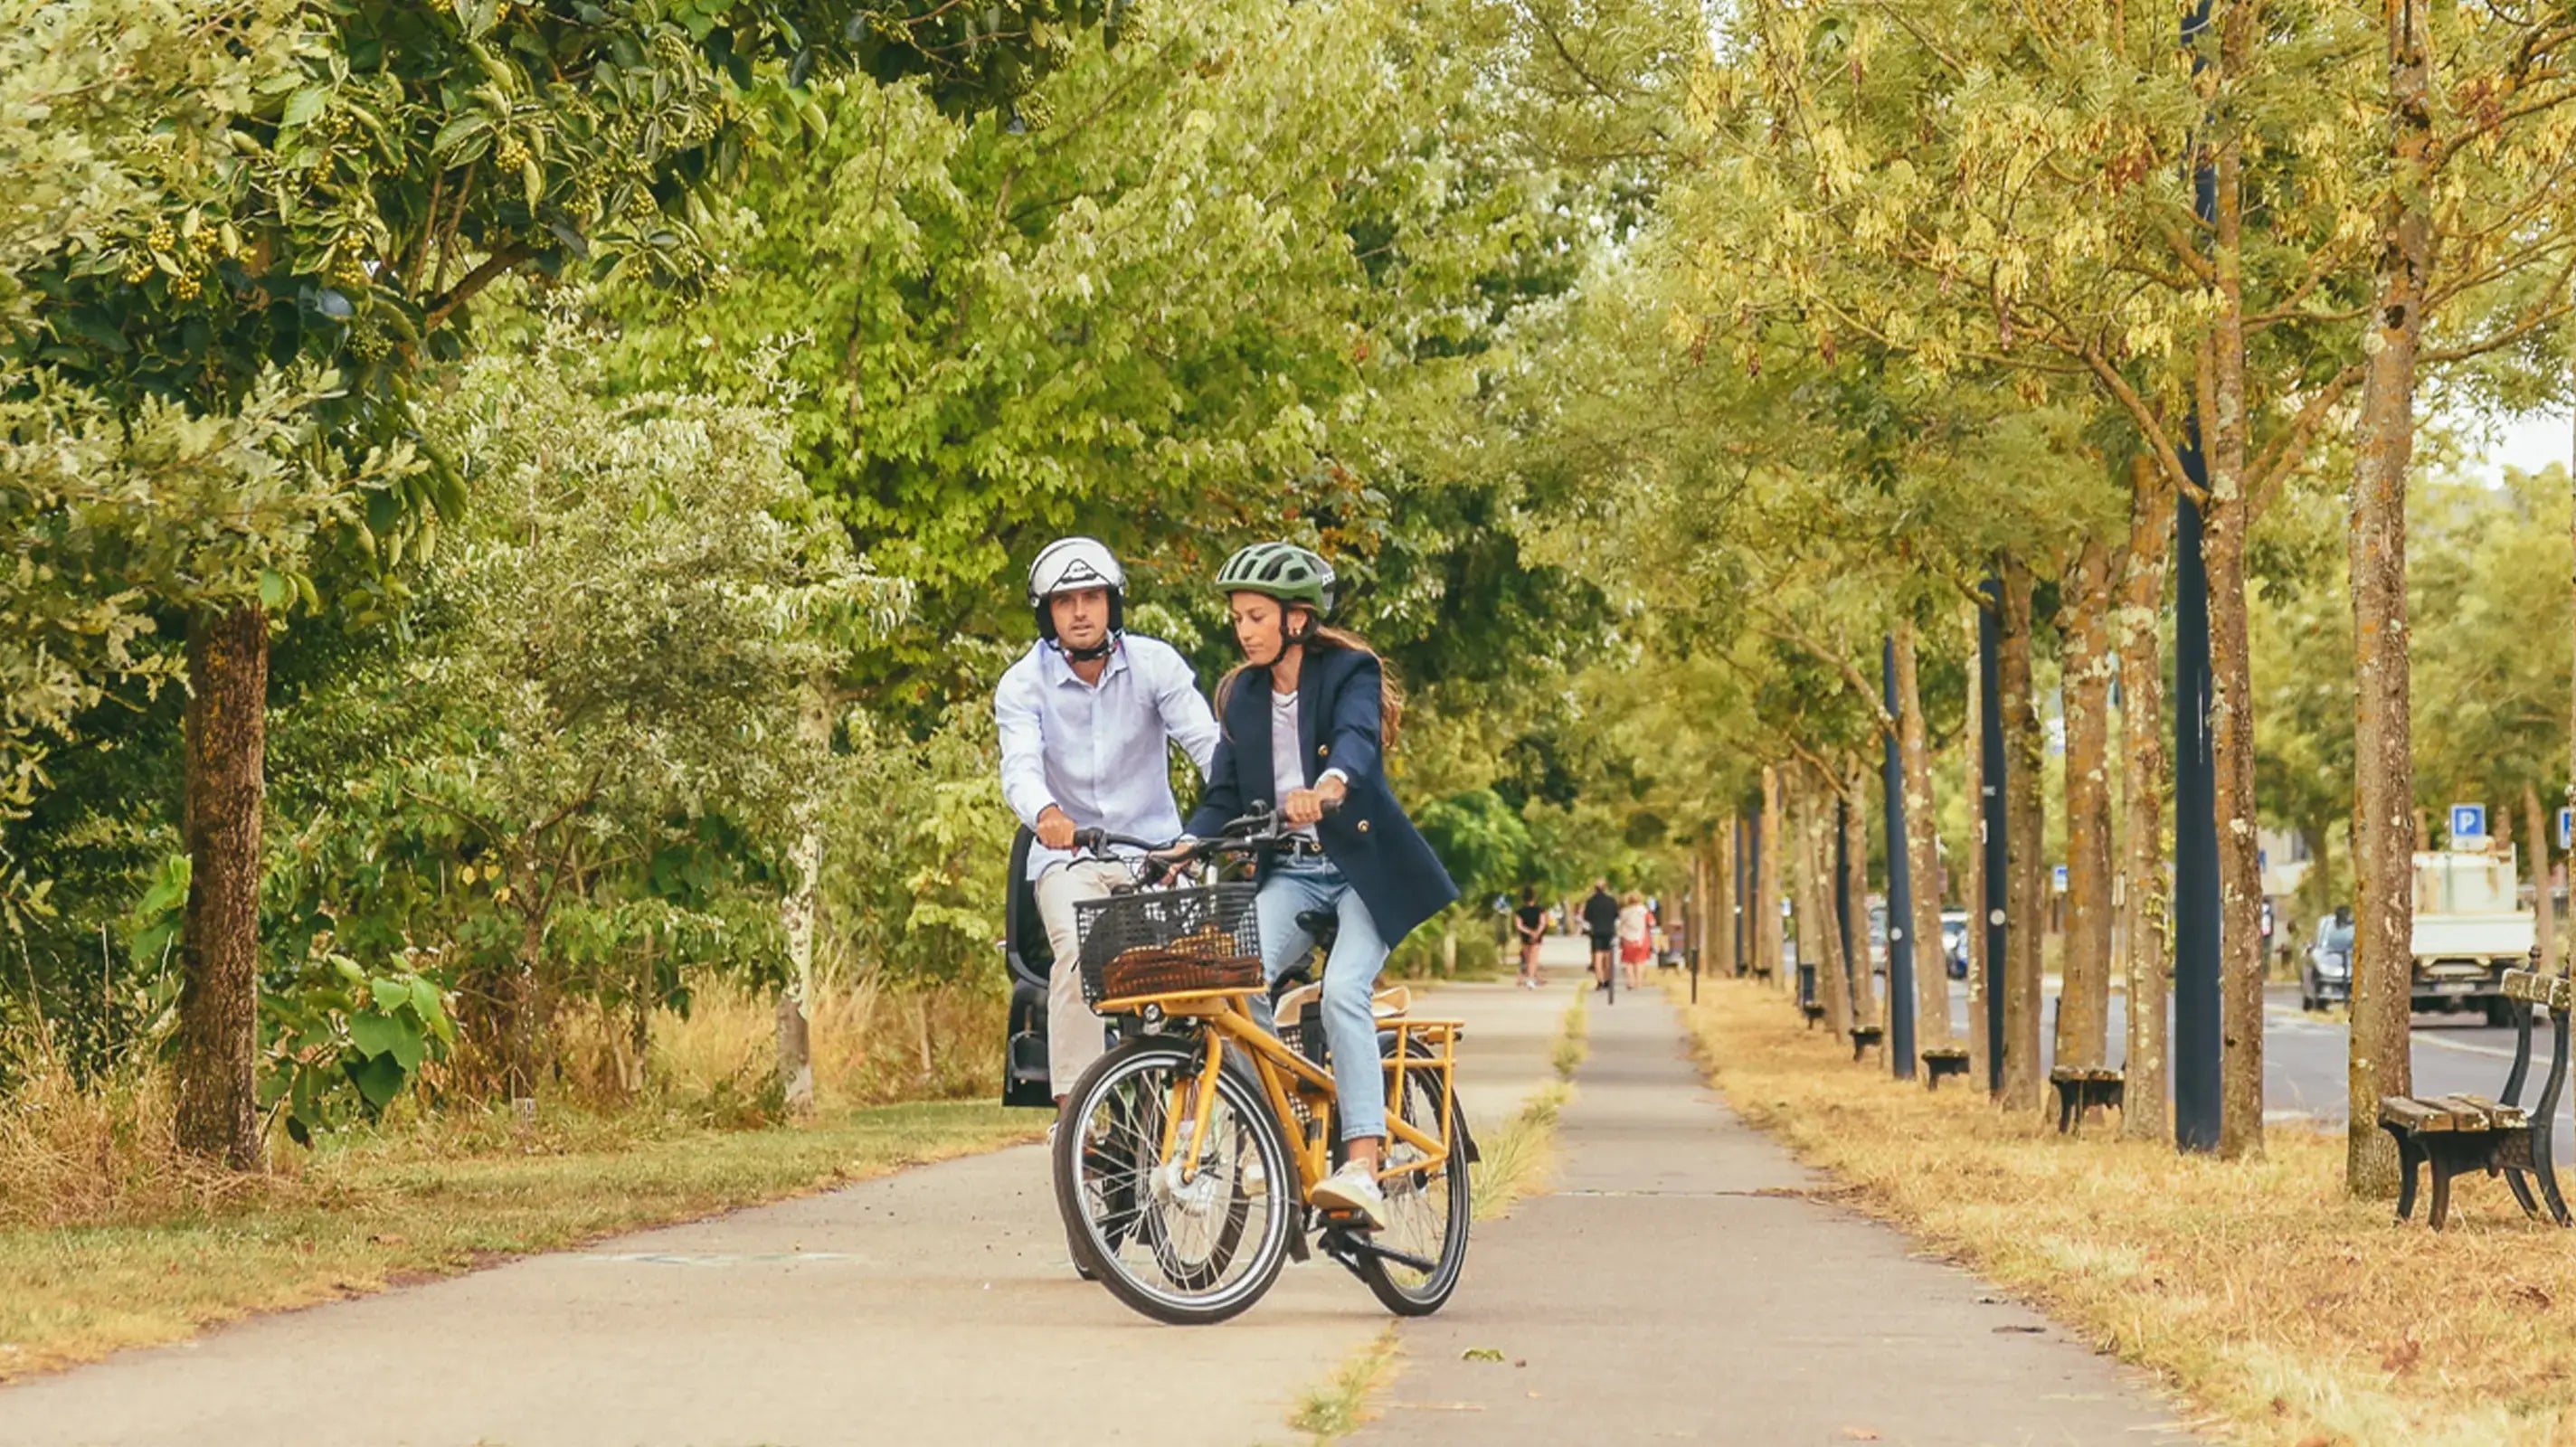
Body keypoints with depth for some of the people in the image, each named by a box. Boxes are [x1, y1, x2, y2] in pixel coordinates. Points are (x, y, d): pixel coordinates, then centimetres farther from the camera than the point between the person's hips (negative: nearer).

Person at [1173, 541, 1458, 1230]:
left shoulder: (1351, 672, -6)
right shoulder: (1242, 696, 10)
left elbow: (1359, 738, -27)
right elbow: (1225, 795, 7)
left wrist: (1328, 785, -50)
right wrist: (1187, 847, -14)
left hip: (1365, 866, -4)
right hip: (1290, 872, 5)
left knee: (1343, 994, -25)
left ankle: (1362, 1168, -32)